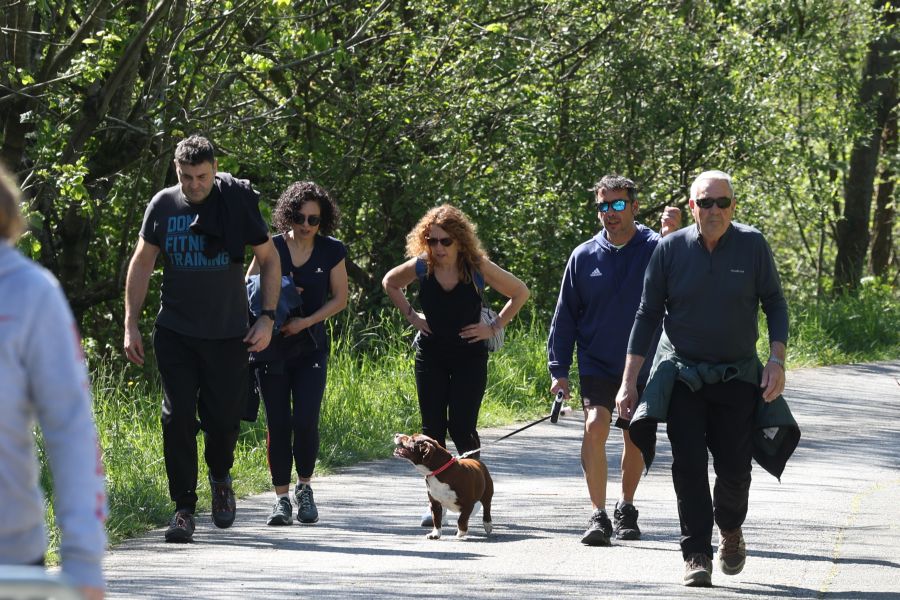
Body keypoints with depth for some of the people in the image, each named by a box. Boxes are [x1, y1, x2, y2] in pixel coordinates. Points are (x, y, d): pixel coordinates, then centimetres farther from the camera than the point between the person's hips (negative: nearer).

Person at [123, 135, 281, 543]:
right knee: (177, 419, -6)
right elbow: (142, 264, 9)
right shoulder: (163, 206, 0)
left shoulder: (238, 201, -5)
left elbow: (269, 259, 5)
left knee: (224, 418, 0)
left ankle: (220, 478, 32)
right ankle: (184, 509, 2)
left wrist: (268, 318, -3)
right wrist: (130, 325, 3)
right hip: (175, 335, 1)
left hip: (228, 335, -1)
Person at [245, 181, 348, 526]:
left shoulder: (332, 251, 2)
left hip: (311, 347, 0)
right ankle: (281, 498, 6)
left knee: (305, 421, -12)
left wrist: (305, 321, -11)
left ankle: (304, 487, 11)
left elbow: (340, 298, 3)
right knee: (278, 423, -1)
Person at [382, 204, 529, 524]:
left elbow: (520, 292, 1)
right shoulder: (421, 267, -5)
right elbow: (390, 283, 17)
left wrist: (495, 326, -4)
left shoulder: (478, 267, -11)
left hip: (469, 356, -2)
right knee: (432, 429, -1)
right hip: (430, 354, 2)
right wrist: (411, 315, 6)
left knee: (462, 427, -11)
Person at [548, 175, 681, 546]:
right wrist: (558, 370, 3)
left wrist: (674, 237, -42)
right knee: (595, 426, -19)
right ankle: (598, 515, -17)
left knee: (635, 439, 10)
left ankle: (626, 509, 32)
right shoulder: (584, 257, 1)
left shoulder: (655, 249, -6)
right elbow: (565, 316, 7)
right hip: (597, 365, 0)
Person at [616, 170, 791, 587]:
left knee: (734, 467, 1)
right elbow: (647, 315, 2)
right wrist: (628, 382, -1)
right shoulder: (670, 249, -4)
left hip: (737, 377, 0)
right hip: (682, 376, 0)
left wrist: (776, 360, -9)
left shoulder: (753, 246, -4)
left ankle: (730, 530, 30)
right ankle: (697, 556, -2)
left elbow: (774, 304, 4)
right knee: (689, 467, -7)